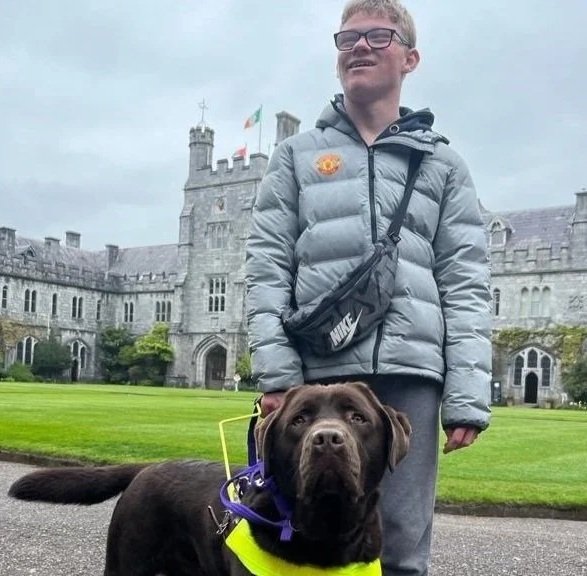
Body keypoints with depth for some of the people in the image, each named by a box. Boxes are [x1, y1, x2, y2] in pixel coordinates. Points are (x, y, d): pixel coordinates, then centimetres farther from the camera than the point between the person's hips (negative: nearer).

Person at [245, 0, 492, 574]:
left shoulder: (442, 162, 14)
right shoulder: (297, 154, 13)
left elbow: (465, 284, 6)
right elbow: (267, 267, 5)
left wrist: (468, 395, -3)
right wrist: (275, 370, -6)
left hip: (411, 371, 0)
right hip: (319, 370, 0)